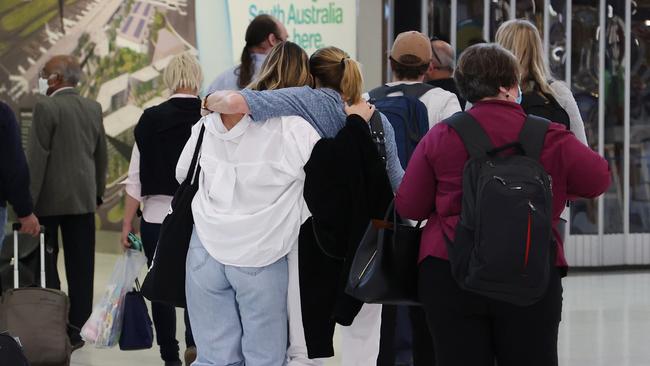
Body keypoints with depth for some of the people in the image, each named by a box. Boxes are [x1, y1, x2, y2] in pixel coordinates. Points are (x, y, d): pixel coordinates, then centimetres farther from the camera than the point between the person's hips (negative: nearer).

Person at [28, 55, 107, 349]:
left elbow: (37, 157, -14)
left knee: (44, 267, 1)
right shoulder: (93, 108, 8)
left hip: (50, 200, -6)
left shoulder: (46, 107, -11)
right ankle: (78, 329, 9)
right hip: (84, 198, 6)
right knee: (80, 268, 7)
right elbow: (101, 155, 12)